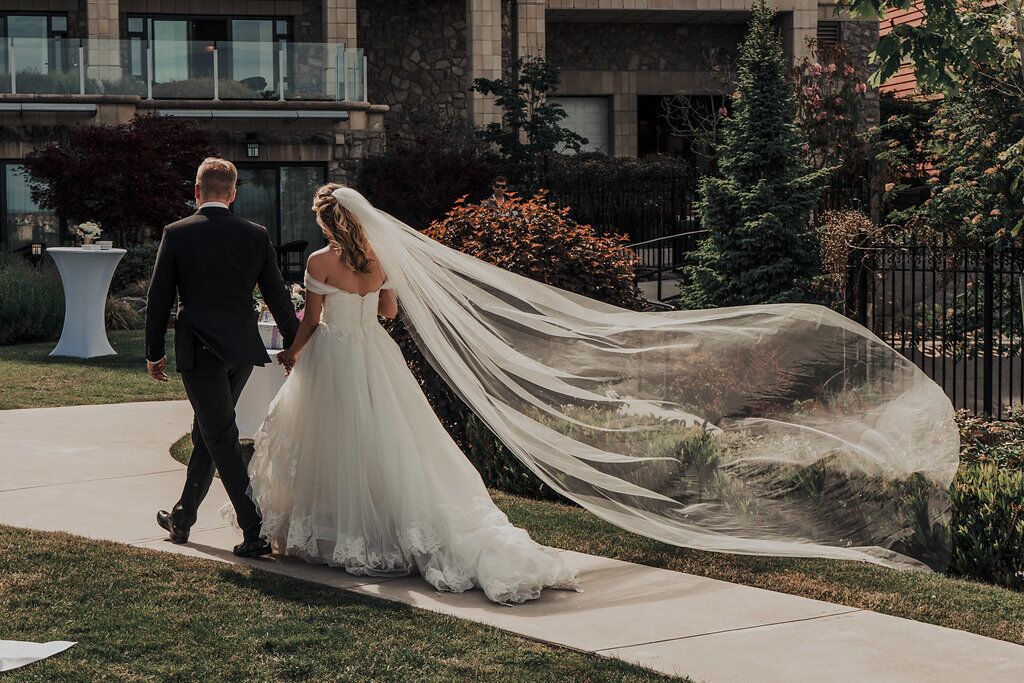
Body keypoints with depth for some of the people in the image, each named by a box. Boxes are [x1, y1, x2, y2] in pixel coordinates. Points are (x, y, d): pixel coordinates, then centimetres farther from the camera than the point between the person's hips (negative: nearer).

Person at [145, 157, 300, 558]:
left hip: (200, 352, -4)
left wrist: (154, 353, 9)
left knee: (221, 440, -1)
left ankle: (255, 531, -8)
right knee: (207, 432, 18)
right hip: (243, 350, 4)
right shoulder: (256, 236, 1)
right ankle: (182, 517, 31)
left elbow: (159, 299, -3)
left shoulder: (176, 235, -7)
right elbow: (278, 296, 7)